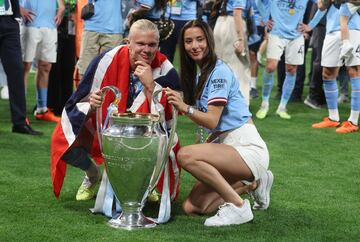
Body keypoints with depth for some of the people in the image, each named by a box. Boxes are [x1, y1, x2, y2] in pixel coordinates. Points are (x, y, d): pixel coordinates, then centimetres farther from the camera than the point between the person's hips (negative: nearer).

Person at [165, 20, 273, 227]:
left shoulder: (219, 71, -11)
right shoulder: (199, 76, 17)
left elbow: (212, 120, -20)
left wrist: (185, 108, -35)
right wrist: (204, 149, 6)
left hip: (248, 148, -9)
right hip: (226, 144, 9)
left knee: (185, 155, -30)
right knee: (191, 207, -2)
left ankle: (238, 206, -19)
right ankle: (253, 182, 15)